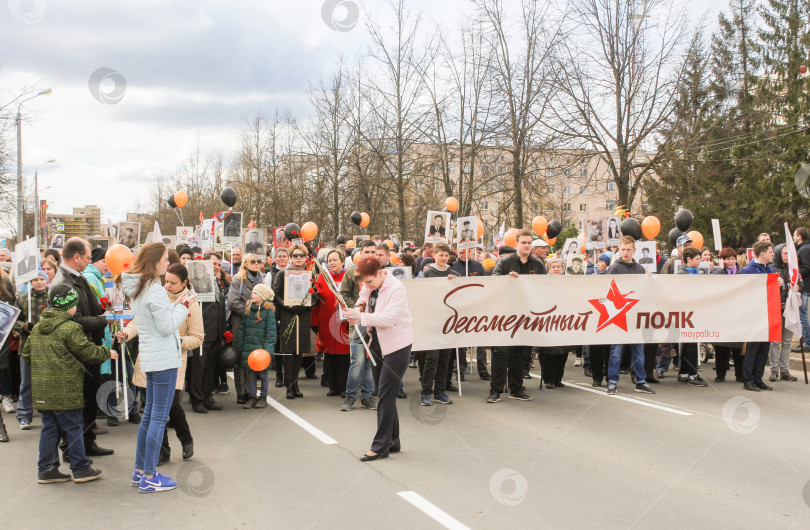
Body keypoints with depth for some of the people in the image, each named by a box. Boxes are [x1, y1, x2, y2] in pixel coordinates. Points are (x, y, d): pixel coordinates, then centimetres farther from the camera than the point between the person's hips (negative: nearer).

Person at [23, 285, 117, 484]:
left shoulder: (37, 328, 10)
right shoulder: (70, 328, -14)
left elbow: (26, 354, 16)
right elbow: (88, 352, -10)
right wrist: (107, 353, 7)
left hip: (42, 390, 7)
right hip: (65, 391, -7)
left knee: (49, 428, 14)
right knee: (73, 428, 3)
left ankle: (45, 469, 17)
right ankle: (80, 469, 11)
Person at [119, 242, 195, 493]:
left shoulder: (136, 289, 12)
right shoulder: (155, 290, -18)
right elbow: (167, 327, -18)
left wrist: (175, 305, 9)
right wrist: (182, 306, -6)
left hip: (151, 358, 10)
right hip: (163, 359, -10)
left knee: (149, 414, 16)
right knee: (159, 417, -4)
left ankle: (140, 471, 23)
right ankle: (149, 477, 1)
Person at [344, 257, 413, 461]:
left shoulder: (396, 289, -18)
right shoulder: (368, 287, 4)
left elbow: (388, 317, -27)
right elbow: (362, 303, 11)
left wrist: (361, 317, -33)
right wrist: (356, 312, -13)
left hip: (396, 346, -8)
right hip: (377, 345, 8)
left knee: (386, 396, -9)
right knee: (384, 395, 13)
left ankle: (381, 446, -4)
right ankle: (393, 442, 24)